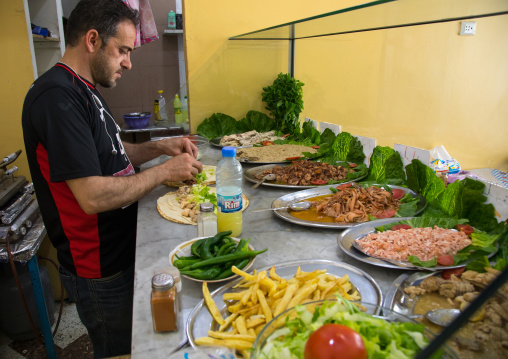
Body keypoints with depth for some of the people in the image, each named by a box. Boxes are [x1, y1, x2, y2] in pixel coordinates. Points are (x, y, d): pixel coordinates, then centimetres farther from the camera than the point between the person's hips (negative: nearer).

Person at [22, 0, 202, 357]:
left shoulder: (83, 90, 8)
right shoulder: (57, 97, -24)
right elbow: (92, 196, -29)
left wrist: (158, 147, 2)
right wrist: (164, 171, -20)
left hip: (120, 252, 9)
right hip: (100, 271, -9)